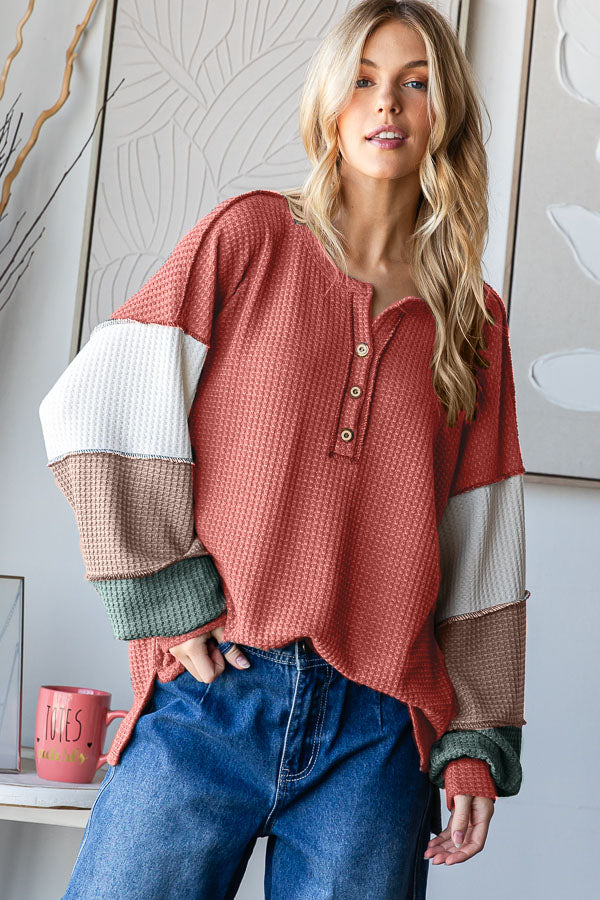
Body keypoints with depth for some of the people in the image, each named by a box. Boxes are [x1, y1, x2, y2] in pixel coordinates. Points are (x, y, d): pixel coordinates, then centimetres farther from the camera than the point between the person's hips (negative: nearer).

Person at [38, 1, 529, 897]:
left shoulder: (474, 321, 12)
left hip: (381, 731, 2)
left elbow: (483, 553, 11)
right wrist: (167, 601, -7)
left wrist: (478, 740, 6)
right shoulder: (250, 236, 6)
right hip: (210, 699, -1)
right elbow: (100, 406, -2)